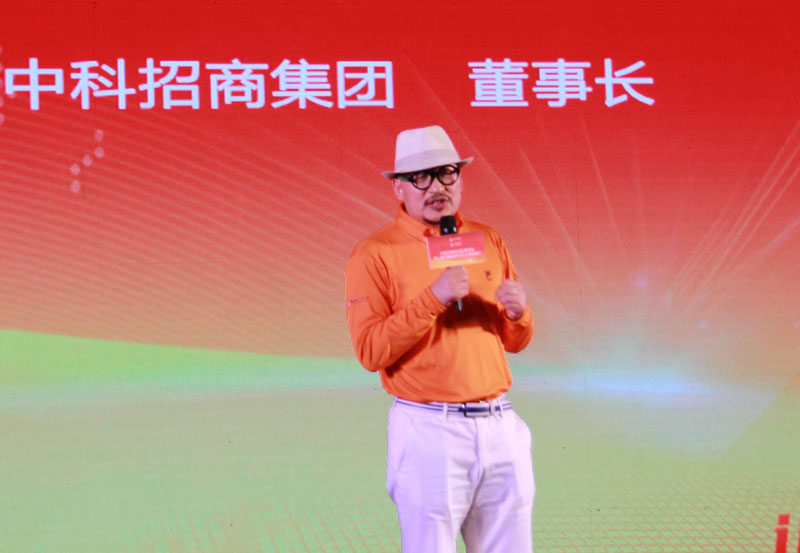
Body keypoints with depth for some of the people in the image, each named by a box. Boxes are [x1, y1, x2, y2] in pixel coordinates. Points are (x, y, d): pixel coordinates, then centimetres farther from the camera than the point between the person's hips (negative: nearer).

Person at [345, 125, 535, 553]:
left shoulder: (487, 241, 14)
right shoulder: (374, 255, -2)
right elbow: (370, 351, -11)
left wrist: (518, 313, -4)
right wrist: (431, 299, -19)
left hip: (501, 425, 5)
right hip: (429, 431, -5)